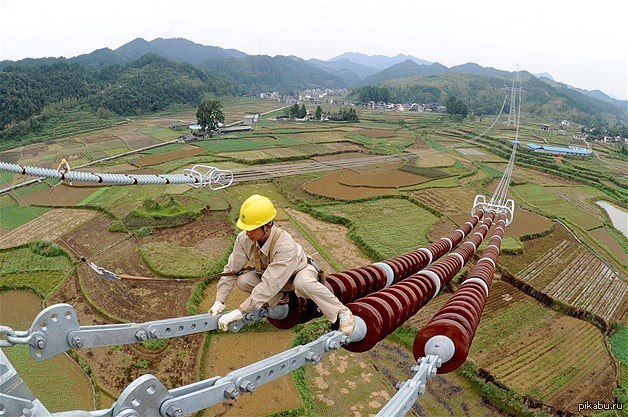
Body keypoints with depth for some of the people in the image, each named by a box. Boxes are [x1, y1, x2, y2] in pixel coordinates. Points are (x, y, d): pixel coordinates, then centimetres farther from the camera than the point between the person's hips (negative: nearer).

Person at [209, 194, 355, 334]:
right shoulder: (244, 239, -25)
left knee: (302, 283, -42)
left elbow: (269, 285, -45)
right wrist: (219, 302, -20)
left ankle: (342, 312, -19)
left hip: (298, 271, -5)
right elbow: (231, 270, -14)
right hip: (268, 274, 6)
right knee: (243, 281, -23)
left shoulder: (286, 247, -42)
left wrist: (239, 312, -44)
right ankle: (281, 299, 3)